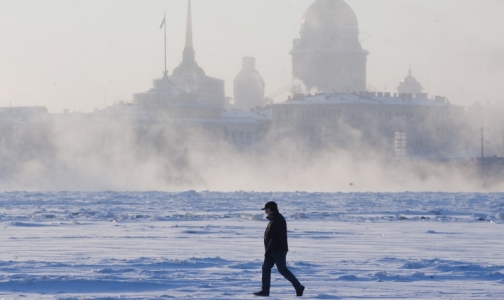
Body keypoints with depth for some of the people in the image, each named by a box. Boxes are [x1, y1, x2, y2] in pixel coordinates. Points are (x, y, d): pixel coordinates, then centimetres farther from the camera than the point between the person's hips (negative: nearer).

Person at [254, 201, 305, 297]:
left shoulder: (278, 220, -19)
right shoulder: (273, 219, 14)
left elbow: (276, 238, -26)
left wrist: (268, 250, -25)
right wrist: (268, 250, 22)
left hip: (278, 251, -10)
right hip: (273, 251, 10)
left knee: (282, 270, -4)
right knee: (266, 268, 6)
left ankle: (298, 287, 4)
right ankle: (265, 291, 6)